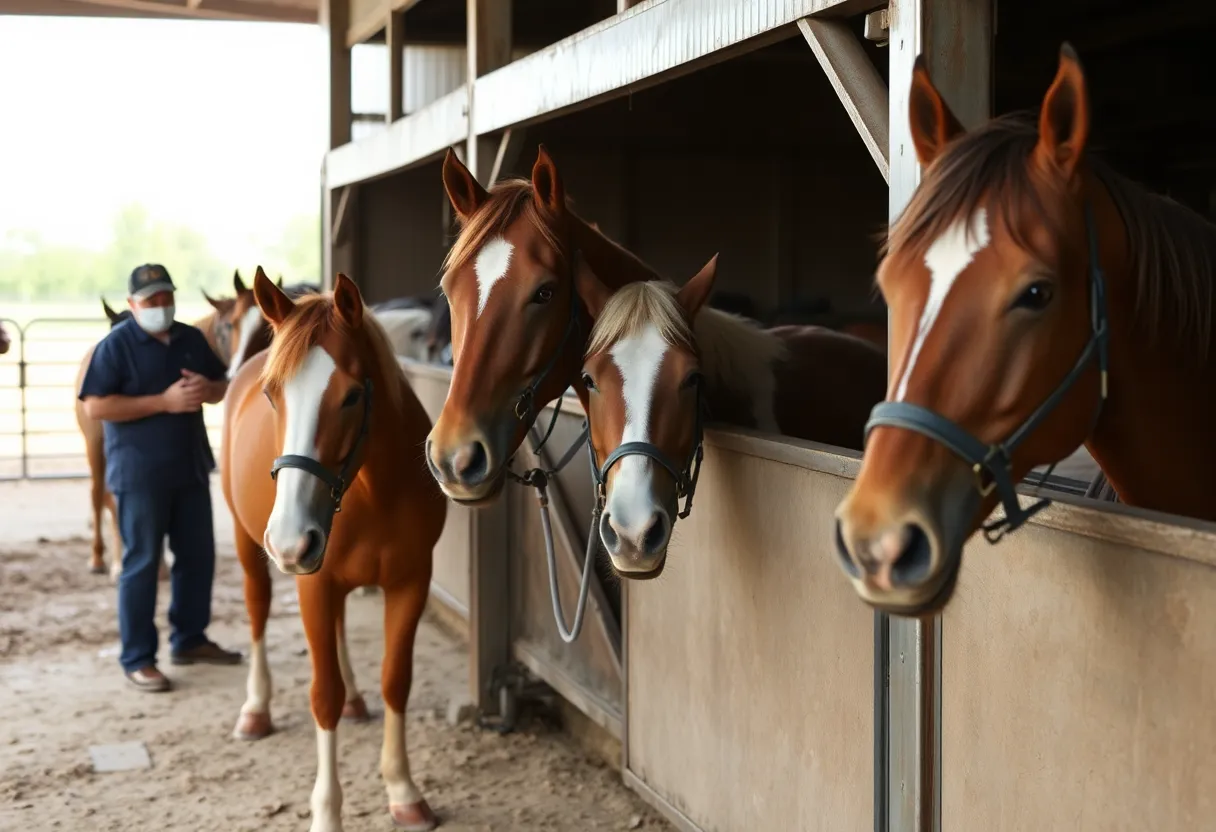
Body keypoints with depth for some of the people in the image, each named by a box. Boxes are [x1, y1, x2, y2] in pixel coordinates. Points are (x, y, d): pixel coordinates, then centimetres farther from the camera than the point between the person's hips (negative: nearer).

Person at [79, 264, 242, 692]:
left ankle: (189, 639, 29)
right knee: (141, 563, -1)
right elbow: (96, 406, -18)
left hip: (190, 468, 6)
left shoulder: (191, 339, 8)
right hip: (139, 474, -6)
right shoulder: (115, 345, -10)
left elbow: (224, 387, 15)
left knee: (198, 556, 14)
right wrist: (164, 402, -22)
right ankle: (137, 659, 7)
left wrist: (207, 389, -10)